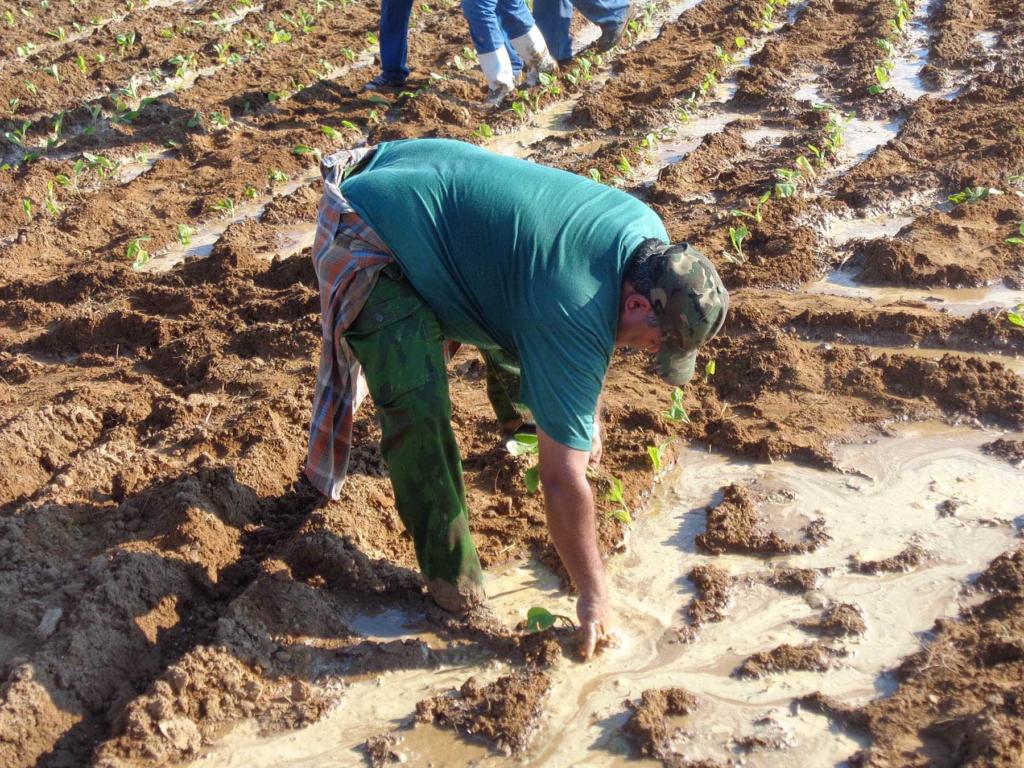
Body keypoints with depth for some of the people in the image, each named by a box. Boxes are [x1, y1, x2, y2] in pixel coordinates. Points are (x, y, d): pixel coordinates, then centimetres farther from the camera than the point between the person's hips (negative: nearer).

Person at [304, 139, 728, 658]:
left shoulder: (647, 233, -7)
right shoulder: (575, 318, -32)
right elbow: (564, 481, -28)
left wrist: (590, 415, 23)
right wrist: (593, 594, -18)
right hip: (369, 239, -9)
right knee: (418, 407, -22)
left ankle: (525, 422, 54)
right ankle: (449, 574, -5)